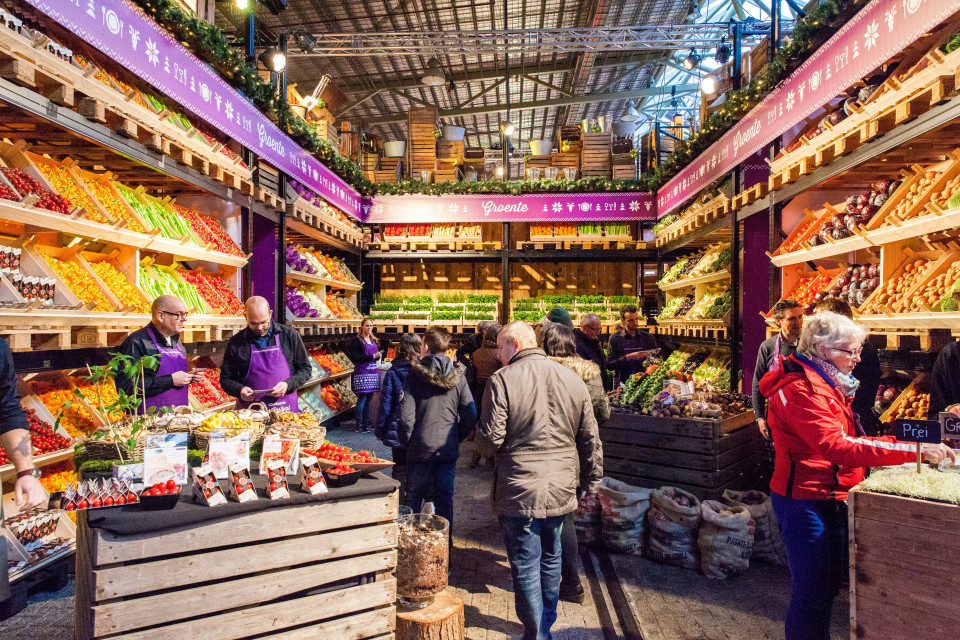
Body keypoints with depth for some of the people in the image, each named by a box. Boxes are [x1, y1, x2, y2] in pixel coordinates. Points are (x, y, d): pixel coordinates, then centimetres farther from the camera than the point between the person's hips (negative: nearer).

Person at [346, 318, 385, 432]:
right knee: (362, 399, -6)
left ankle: (366, 423, 19)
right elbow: (354, 357, -14)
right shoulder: (357, 340, -7)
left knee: (368, 399, 11)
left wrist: (379, 354, 2)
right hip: (362, 372, -7)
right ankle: (359, 426, 2)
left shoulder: (374, 340, 15)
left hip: (373, 372, 7)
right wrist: (371, 357, -17)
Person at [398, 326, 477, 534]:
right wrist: (457, 438, 10)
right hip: (448, 449, 2)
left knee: (414, 497, 13)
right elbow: (470, 415, -3)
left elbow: (406, 416, -13)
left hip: (420, 449, -2)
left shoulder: (415, 375, -10)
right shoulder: (457, 375, -3)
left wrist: (406, 442, 2)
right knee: (445, 498, 13)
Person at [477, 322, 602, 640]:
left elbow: (491, 438, -16)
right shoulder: (574, 379, 3)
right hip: (561, 489, 6)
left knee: (525, 567, 8)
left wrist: (479, 431, 6)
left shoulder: (502, 379, -13)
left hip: (519, 492, -5)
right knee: (551, 558, 23)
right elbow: (590, 440, 6)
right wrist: (591, 482, 17)